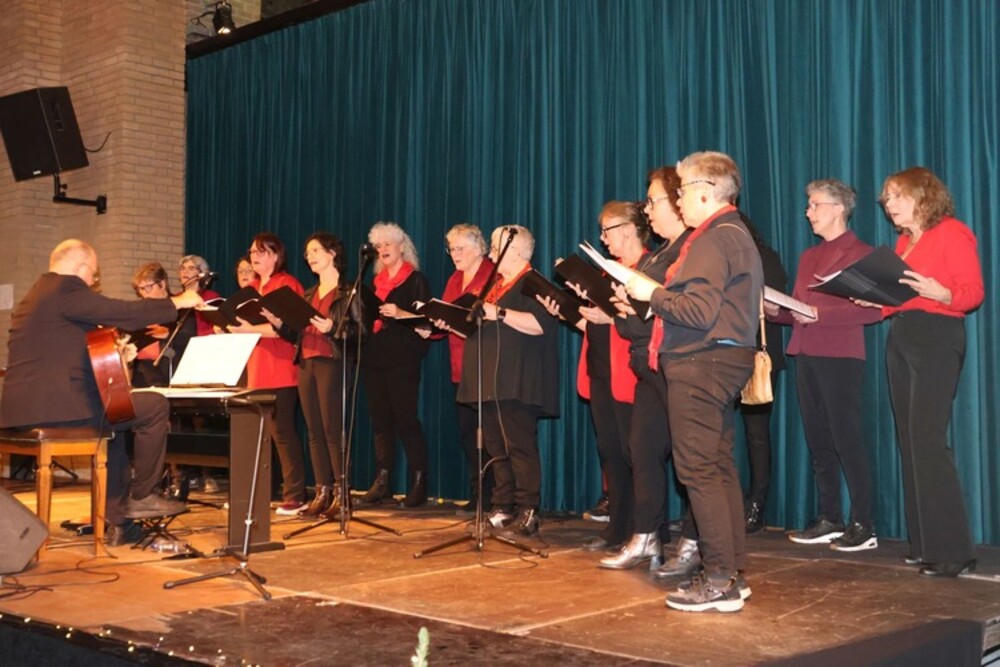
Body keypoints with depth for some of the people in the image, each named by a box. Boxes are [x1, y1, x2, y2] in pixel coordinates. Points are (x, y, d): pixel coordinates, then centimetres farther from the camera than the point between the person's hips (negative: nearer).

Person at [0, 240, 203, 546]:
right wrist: (176, 303, -2)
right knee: (156, 406, -2)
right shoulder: (66, 287, -8)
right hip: (54, 405, -10)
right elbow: (126, 314, -14)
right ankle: (142, 496, 11)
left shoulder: (37, 294, 23)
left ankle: (118, 520, 25)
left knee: (114, 419, 30)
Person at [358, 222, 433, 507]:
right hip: (375, 357, 6)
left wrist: (400, 314, -21)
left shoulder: (415, 280, -1)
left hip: (403, 359, -6)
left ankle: (419, 483, -4)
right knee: (380, 420, 7)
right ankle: (382, 481, 12)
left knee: (406, 419, -8)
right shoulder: (377, 281, 18)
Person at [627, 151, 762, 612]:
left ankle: (720, 581, -3)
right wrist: (663, 294, 16)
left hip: (701, 364, -11)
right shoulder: (738, 234, 19)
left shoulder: (713, 238, -14)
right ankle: (731, 572, 19)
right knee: (719, 468, 13)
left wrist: (652, 294, -9)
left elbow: (700, 311, -22)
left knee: (699, 471, -7)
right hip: (725, 361, 11)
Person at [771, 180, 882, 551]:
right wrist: (775, 311, 1)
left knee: (847, 441, -6)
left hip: (841, 357, -7)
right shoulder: (808, 257, 20)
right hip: (806, 356, 7)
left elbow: (872, 309, -13)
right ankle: (828, 521, 16)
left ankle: (863, 526, 0)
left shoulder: (860, 253, -3)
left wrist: (821, 314, -18)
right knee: (818, 443, 9)